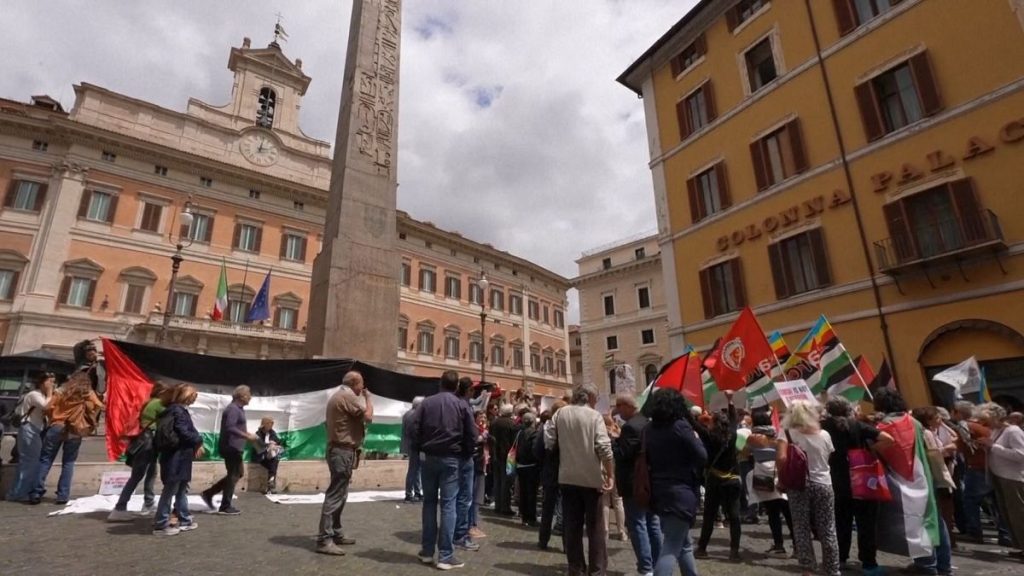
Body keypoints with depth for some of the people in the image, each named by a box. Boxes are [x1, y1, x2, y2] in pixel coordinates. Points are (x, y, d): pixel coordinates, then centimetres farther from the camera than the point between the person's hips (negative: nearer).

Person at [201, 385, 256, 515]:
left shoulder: (238, 408, 15)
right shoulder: (233, 409, -18)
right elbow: (230, 428, -27)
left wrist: (246, 433, 11)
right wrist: (247, 436, -24)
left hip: (233, 447, 10)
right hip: (231, 447, -10)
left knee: (238, 473, 18)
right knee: (233, 476, 0)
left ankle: (209, 493, 22)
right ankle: (225, 507, 10)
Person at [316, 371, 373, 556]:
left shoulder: (337, 395, 16)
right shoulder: (348, 396, -16)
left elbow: (327, 422, 21)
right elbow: (368, 416, -19)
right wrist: (368, 397, -4)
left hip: (337, 449, 11)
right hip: (344, 451, -11)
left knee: (339, 494, 16)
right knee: (335, 495, -9)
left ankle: (336, 533, 24)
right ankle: (324, 540, -6)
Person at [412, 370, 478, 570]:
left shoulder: (427, 402, 3)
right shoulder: (462, 405, -3)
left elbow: (415, 428, 1)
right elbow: (471, 434, -4)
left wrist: (419, 449, 12)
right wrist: (465, 454, 10)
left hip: (429, 457, 3)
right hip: (451, 459, -2)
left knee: (429, 503, 13)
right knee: (448, 505, -1)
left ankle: (427, 551, 18)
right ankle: (446, 556, 0)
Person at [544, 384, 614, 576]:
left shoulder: (560, 414, 2)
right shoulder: (594, 415, -8)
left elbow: (549, 442, 0)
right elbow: (604, 447, -16)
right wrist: (611, 475, -9)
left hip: (567, 477, 3)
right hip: (592, 478, -3)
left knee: (571, 525, 11)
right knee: (595, 527, 9)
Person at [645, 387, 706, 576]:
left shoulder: (651, 430, 7)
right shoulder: (680, 426, -12)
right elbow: (702, 457, -10)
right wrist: (696, 438, 5)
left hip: (659, 492, 7)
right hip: (681, 493, -7)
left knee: (684, 544, 23)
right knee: (671, 548, -7)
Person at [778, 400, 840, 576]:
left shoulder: (789, 433, -8)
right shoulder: (824, 434, 1)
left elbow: (781, 459, -20)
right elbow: (830, 458, 7)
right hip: (823, 485, 2)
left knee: (802, 530, 6)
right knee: (828, 531, 10)